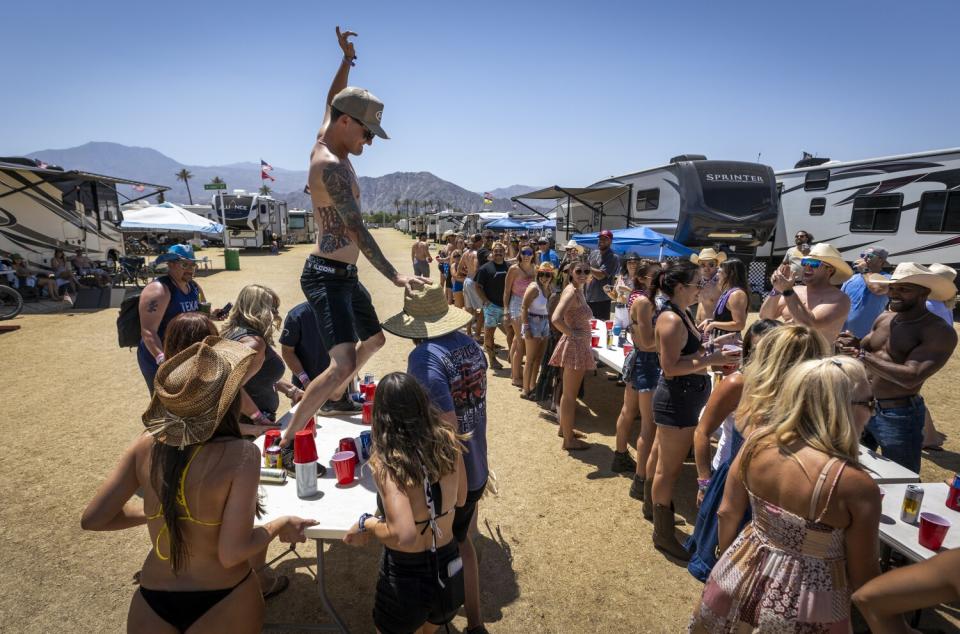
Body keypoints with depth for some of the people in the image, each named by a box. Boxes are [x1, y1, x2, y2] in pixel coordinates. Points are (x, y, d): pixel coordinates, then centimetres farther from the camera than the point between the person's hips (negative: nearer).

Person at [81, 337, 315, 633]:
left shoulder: (146, 446, -10)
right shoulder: (241, 455, -25)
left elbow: (92, 518, -3)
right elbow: (232, 553, -23)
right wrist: (280, 525, -7)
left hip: (152, 602, 3)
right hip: (223, 602, -3)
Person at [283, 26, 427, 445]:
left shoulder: (326, 141, 9)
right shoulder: (331, 167, -19)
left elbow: (331, 101, 30)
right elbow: (357, 230, -27)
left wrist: (346, 59, 30)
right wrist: (395, 276, -31)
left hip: (345, 275, 11)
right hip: (327, 275, -11)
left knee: (375, 339, 24)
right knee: (344, 363, -24)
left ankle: (332, 394, 40)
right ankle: (287, 439, -12)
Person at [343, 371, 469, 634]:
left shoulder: (386, 463, -26)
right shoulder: (449, 440, -12)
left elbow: (405, 536, -32)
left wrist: (366, 524, -16)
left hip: (406, 578, -4)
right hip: (450, 572, 4)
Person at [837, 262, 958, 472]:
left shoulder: (940, 332, -17)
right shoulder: (883, 318, 4)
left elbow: (911, 378, -27)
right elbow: (864, 352, 9)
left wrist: (863, 356, -24)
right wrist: (855, 346, -13)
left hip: (899, 415, -6)